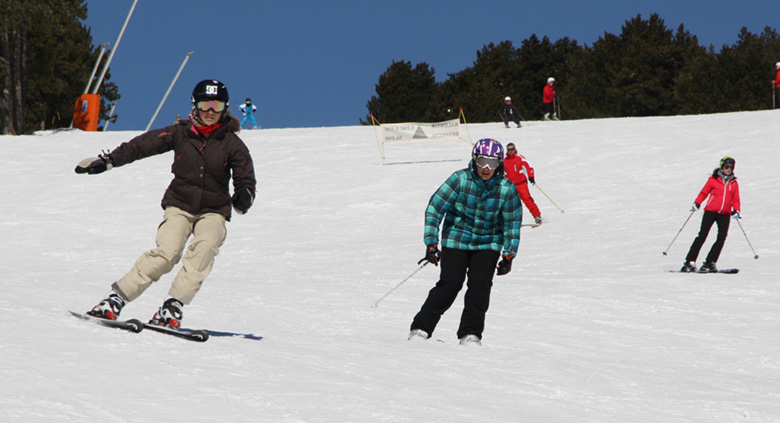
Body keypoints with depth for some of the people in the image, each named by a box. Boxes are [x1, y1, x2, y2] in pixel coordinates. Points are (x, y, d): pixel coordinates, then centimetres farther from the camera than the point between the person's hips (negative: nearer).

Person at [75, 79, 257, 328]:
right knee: (167, 252, -24)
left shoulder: (232, 144, 0)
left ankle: (173, 307, -33)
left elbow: (246, 182, 1)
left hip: (213, 211, 0)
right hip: (180, 206, 0)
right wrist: (108, 161, -1)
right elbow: (142, 145, 4)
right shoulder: (181, 134, 1)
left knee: (206, 245, -32)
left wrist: (244, 197, -22)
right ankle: (115, 300, -18)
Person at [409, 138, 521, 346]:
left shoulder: (506, 189, -8)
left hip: (488, 243, 2)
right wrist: (431, 243, -13)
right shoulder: (460, 179, -14)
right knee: (450, 284, -12)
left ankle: (470, 333, -2)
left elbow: (512, 224, 3)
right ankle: (421, 328, -3)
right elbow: (435, 207, -10)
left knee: (480, 285, -13)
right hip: (456, 239, -2)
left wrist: (509, 255, -2)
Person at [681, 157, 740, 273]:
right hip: (711, 211, -3)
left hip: (725, 214, 3)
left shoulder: (734, 183, 13)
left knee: (722, 237, -10)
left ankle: (709, 263, -5)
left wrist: (736, 210, 1)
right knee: (702, 236, -7)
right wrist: (697, 203, -7)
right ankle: (690, 262, -5)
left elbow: (735, 200, 16)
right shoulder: (713, 179, 4)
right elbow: (704, 192, 5)